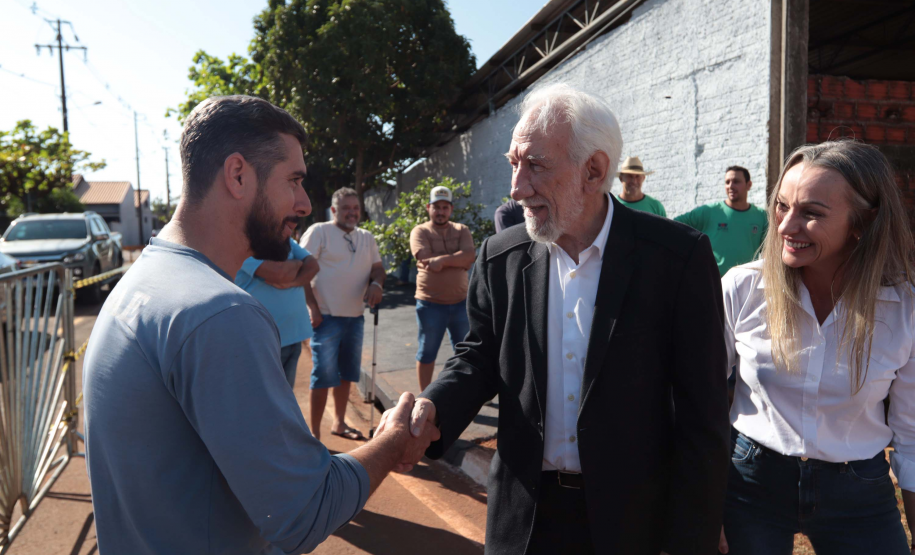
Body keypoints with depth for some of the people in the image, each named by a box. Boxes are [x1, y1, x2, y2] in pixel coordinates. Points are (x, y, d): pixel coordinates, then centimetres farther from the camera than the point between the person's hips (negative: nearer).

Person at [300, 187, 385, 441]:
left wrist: (376, 284, -11)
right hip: (327, 316, -6)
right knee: (324, 375, -5)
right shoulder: (319, 232, -6)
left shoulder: (366, 237, 14)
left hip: (355, 316, 6)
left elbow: (377, 267, 13)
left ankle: (339, 423, 31)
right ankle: (314, 434, 7)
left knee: (346, 373, 15)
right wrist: (312, 307, -16)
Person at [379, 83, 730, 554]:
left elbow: (701, 415, -11)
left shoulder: (679, 257, -15)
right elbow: (478, 359, 4)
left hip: (633, 516, -2)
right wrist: (431, 408, -17)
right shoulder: (500, 258, -5)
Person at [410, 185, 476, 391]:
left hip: (460, 302, 3)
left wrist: (443, 260, -23)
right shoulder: (420, 231, -3)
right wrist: (458, 260, -15)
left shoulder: (461, 230, 6)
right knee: (427, 352, 9)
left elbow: (469, 255, -12)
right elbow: (426, 259, -20)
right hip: (430, 304, -3)